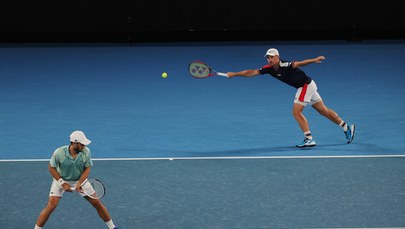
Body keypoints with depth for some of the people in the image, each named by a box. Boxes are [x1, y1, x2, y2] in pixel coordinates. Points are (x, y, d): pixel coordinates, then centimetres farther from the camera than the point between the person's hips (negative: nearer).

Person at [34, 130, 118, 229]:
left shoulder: (86, 152, -22)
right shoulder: (59, 153, -28)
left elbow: (87, 169, -11)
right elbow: (51, 168, -14)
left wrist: (80, 183, -25)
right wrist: (63, 184, -17)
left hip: (80, 180, 2)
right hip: (61, 180, -2)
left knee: (97, 202, 1)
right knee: (51, 205, -17)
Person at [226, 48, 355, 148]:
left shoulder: (284, 65, -26)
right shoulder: (269, 68, -4)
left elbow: (299, 63, -40)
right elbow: (252, 72, -2)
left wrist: (314, 60, -56)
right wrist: (234, 74, -6)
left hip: (306, 85, -8)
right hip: (304, 87, 8)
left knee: (296, 112, -11)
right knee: (323, 110, 15)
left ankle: (309, 139, -9)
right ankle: (347, 128, 24)